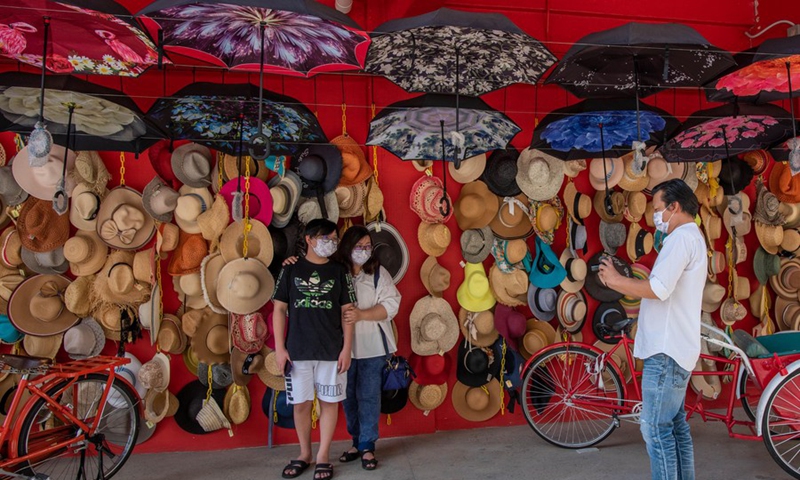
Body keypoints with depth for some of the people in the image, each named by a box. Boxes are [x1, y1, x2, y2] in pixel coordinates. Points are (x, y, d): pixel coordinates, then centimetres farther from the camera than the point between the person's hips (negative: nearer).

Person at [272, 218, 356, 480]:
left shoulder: (339, 271, 3)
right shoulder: (291, 269, 3)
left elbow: (347, 311, 3)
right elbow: (279, 309, 3)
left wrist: (347, 348, -3)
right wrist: (279, 347, -3)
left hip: (332, 350, 0)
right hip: (297, 350, 0)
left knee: (328, 402, 6)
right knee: (300, 403, 9)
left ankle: (323, 457, 19)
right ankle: (304, 454, 28)